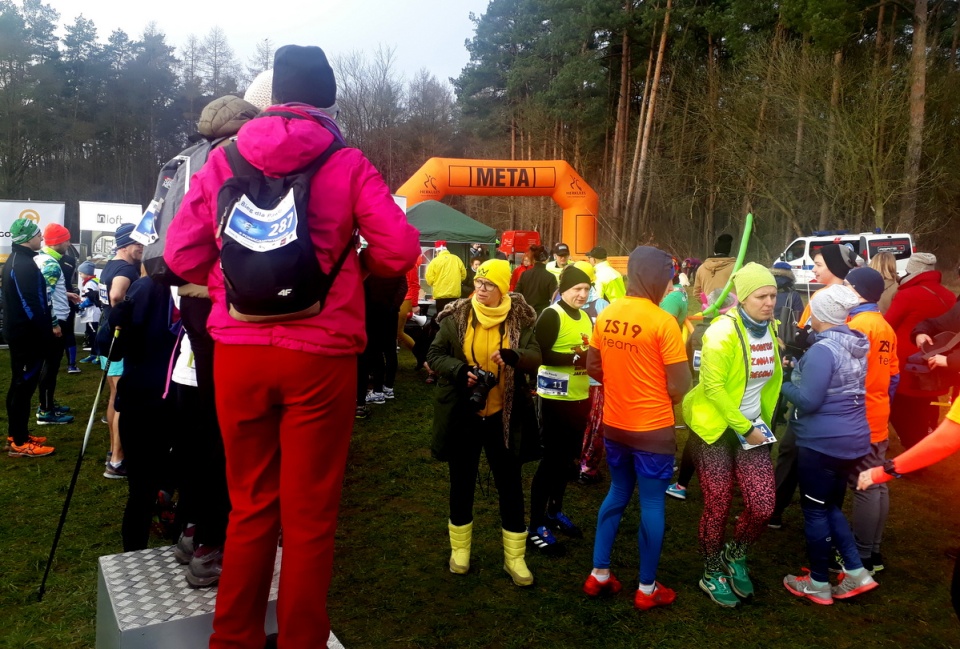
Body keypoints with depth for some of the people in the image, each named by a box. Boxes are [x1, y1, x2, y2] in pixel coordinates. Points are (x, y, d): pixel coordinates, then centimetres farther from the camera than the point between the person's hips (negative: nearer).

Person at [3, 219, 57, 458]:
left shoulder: (17, 260, 14)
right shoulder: (24, 265, -19)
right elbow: (31, 305, -23)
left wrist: (49, 323, 14)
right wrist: (49, 329, -15)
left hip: (19, 332, 11)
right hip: (28, 335, -11)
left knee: (20, 384, 16)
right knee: (24, 385, -5)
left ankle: (17, 434, 26)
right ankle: (19, 443, 2)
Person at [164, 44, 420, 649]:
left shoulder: (222, 159, 6)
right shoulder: (347, 165, -2)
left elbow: (181, 255, 5)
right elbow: (401, 251, -8)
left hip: (238, 351, 3)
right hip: (319, 356, -3)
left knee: (250, 506, 17)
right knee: (310, 514, 9)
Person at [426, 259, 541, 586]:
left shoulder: (519, 319, -4)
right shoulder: (456, 317, -4)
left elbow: (536, 357, -10)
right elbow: (434, 355, -2)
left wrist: (514, 357, -33)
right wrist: (460, 371, -21)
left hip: (504, 417, 0)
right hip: (462, 415, 0)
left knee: (510, 485, 9)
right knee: (462, 483, 14)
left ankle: (514, 557, 25)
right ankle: (459, 549, 34)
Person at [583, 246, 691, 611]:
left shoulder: (606, 315, 0)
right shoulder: (663, 322, -18)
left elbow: (593, 367, 9)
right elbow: (679, 386, -15)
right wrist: (658, 397, 5)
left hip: (614, 424, 6)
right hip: (653, 428, -6)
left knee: (617, 495, 21)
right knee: (652, 504, 9)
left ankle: (598, 575, 28)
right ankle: (647, 589, 22)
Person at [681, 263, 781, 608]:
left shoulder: (771, 329, 3)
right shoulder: (723, 332, -19)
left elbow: (773, 378, 14)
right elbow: (713, 386, -20)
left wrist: (763, 422, 12)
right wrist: (744, 429, -15)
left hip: (751, 429, 6)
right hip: (716, 429, -6)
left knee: (763, 506, -1)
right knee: (718, 508, 3)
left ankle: (734, 556, 28)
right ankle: (712, 574, 27)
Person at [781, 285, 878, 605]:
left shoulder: (822, 350, -21)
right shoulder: (856, 345, 7)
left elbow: (808, 401, -22)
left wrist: (785, 384, -4)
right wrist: (800, 369, 10)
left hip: (823, 443, -8)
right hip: (853, 440, 8)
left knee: (815, 510, 7)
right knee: (831, 506, 22)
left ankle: (818, 584, 18)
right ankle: (856, 572, 20)